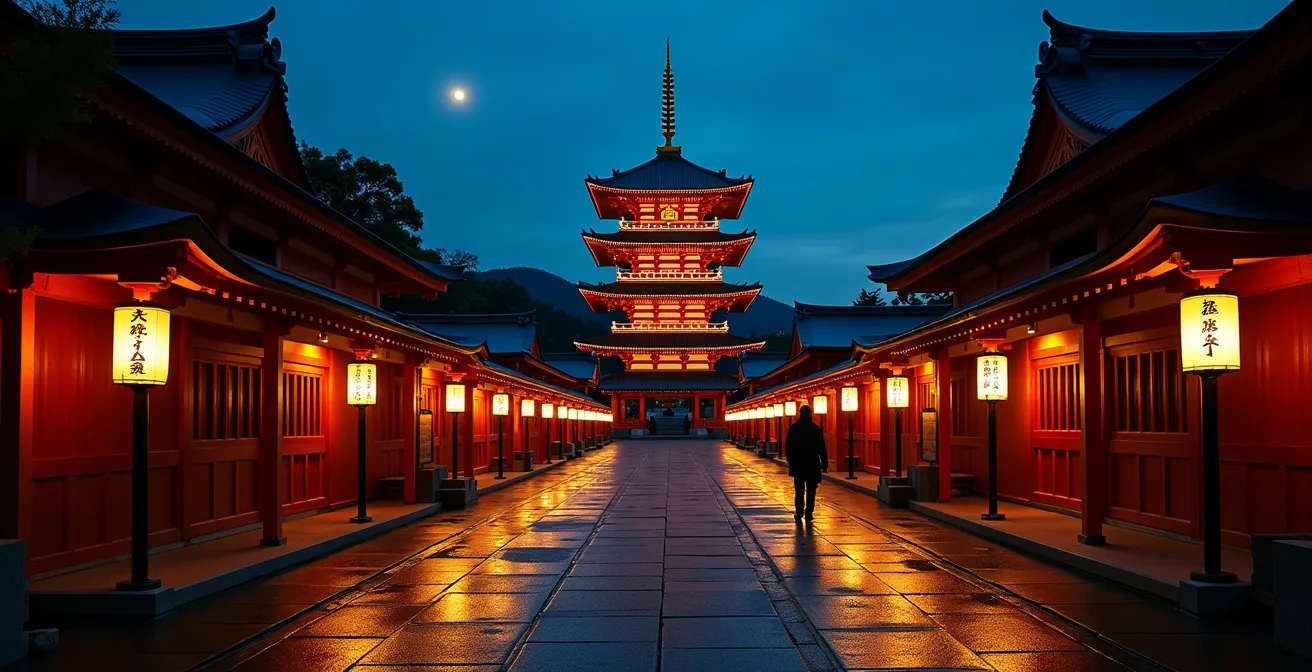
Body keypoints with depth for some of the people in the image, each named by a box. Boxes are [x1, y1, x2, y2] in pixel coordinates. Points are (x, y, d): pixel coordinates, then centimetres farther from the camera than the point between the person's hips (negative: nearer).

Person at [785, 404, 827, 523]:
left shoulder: (793, 428, -2)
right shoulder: (816, 429, -4)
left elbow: (787, 447, 0)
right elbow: (821, 448, -5)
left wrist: (791, 461, 11)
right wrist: (824, 464, 1)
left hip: (797, 464, 1)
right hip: (812, 465, -1)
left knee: (799, 491, 9)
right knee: (811, 491, 6)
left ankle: (799, 514, 4)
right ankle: (808, 514, 2)